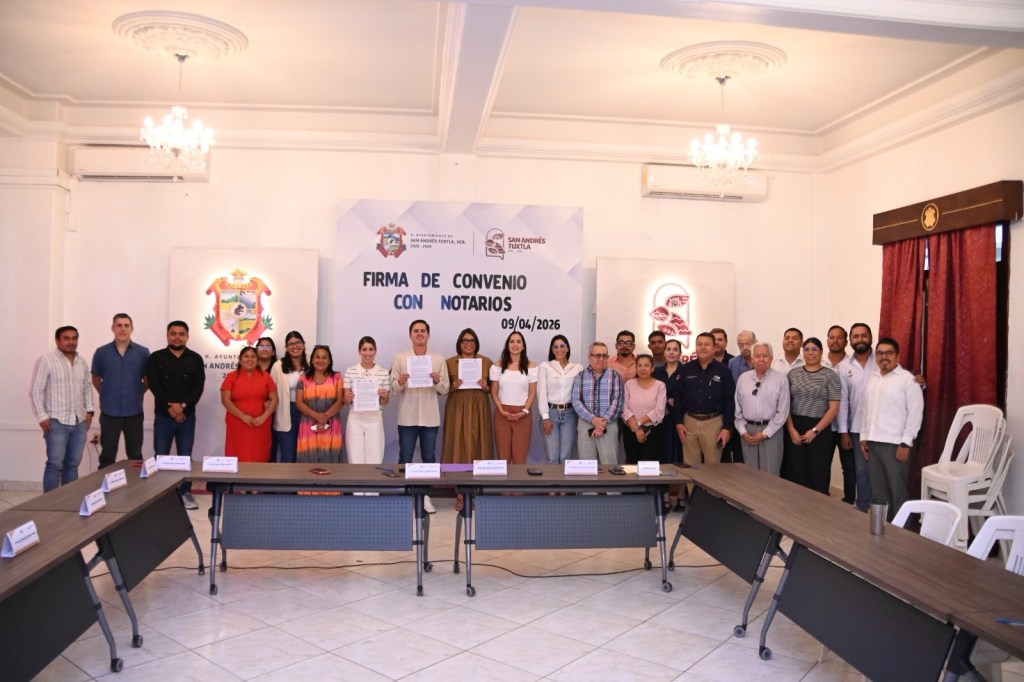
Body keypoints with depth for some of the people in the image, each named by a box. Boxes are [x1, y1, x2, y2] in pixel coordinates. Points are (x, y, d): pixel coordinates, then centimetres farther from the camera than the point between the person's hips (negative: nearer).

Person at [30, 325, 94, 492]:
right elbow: (36, 391, -8)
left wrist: (89, 410, 10)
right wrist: (42, 417, -12)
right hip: (57, 422, -5)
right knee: (55, 464, -4)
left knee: (73, 464, 10)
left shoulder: (82, 362, 11)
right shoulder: (46, 360, -7)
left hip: (80, 422, 5)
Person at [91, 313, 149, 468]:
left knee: (135, 455, 10)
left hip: (134, 412, 0)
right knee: (107, 456, 9)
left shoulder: (143, 352, -1)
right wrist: (107, 395, 8)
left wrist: (137, 394, 4)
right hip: (109, 412, 0)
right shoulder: (101, 352, -1)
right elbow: (96, 379, 10)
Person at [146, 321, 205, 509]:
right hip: (163, 415, 0)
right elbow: (153, 385, -6)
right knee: (161, 456, 3)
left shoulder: (195, 359, 5)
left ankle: (185, 492, 13)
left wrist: (182, 405, -16)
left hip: (187, 416, 1)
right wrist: (169, 407, -16)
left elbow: (198, 386, -4)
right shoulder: (156, 358, 3)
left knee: (185, 456, 5)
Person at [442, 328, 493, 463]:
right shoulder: (449, 362, 3)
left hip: (479, 408, 1)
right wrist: (453, 387, -15)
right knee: (457, 445, -3)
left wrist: (486, 387, -10)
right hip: (457, 409, -1)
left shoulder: (486, 361, 7)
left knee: (479, 444, 0)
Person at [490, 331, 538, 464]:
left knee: (520, 457, -1)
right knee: (503, 456, 1)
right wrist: (501, 410, -10)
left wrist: (524, 411, -10)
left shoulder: (530, 366, 3)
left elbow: (532, 393, 3)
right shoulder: (497, 366, 4)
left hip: (522, 415, 0)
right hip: (502, 414, 1)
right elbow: (494, 392, 4)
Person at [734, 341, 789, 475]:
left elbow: (783, 411, -6)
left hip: (771, 430, -3)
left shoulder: (780, 379, -3)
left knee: (770, 475, -2)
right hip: (747, 430, 3)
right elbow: (737, 408, 9)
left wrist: (765, 433, -9)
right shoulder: (743, 378, 8)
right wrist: (742, 431, -1)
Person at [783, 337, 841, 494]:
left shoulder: (829, 376, -1)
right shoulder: (793, 373, 7)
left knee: (818, 475, 2)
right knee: (795, 474, 3)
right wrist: (791, 429, -5)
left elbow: (833, 408, -5)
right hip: (794, 429, 2)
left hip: (820, 431, -2)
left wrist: (815, 430, -10)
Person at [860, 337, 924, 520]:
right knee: (878, 490, 12)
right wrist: (864, 436, 12)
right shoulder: (872, 378, 13)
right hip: (873, 442, 6)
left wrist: (906, 443, -14)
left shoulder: (907, 379, -6)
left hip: (894, 443, -6)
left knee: (898, 490, 1)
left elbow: (915, 412, -10)